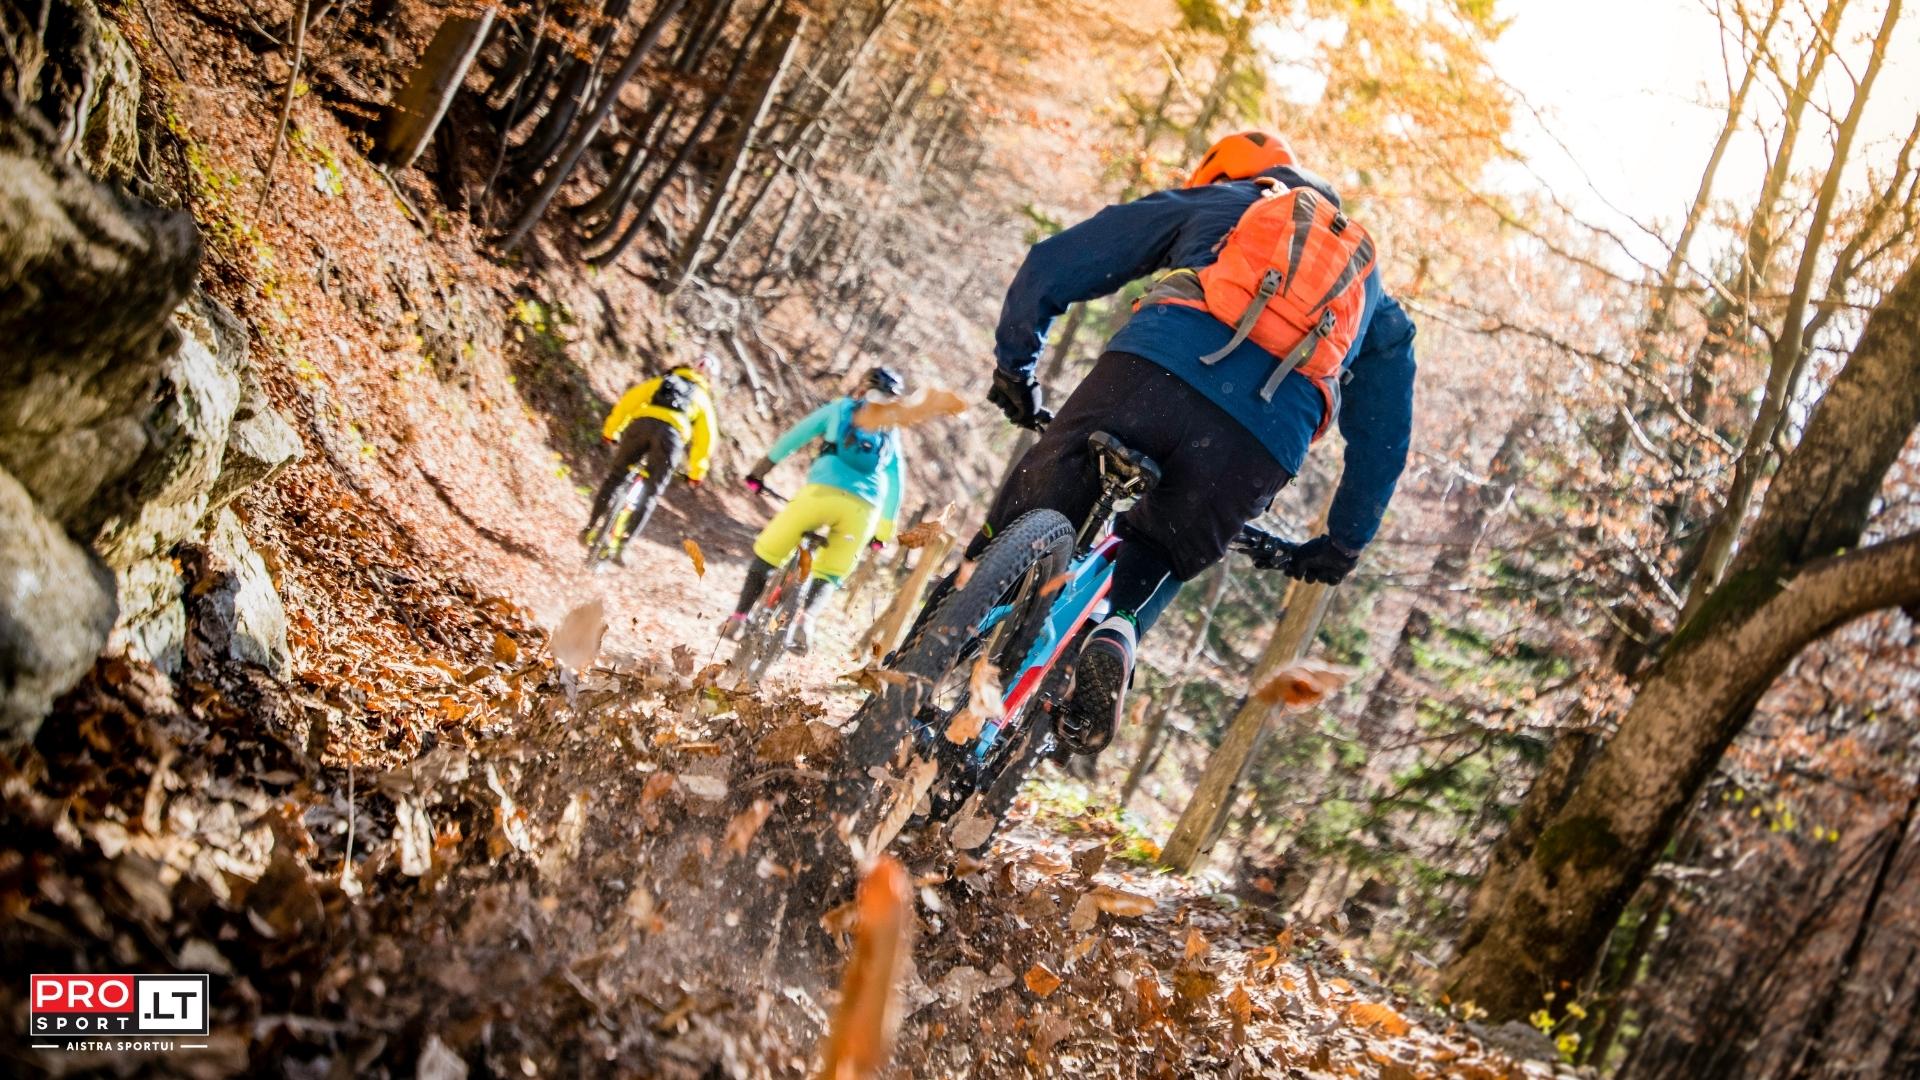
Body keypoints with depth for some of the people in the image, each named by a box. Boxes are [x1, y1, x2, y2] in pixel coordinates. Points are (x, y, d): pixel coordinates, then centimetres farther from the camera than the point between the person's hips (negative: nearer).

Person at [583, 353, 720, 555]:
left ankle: (591, 528, 9)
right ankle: (625, 542, -6)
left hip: (641, 423, 1)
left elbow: (627, 401, 22)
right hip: (673, 433, -1)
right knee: (650, 493, 5)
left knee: (615, 477, 14)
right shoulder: (703, 397, 30)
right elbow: (706, 436, 22)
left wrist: (610, 431, 27)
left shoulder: (661, 381, 33)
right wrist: (696, 472, 26)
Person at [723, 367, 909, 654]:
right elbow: (895, 485, 28)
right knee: (829, 573, 17)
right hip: (864, 509, 2)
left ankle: (739, 618, 3)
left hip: (822, 492, -2)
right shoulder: (892, 434, 27)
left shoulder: (840, 408, 20)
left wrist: (759, 471, 22)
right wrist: (884, 532, 34)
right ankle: (806, 618, -13)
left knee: (766, 555, 13)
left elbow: (794, 437, 16)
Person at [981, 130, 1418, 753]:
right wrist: (1344, 543, 47)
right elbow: (1384, 436, 37)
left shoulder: (1213, 201, 31)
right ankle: (1116, 640, -5)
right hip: (1260, 448, 2)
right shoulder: (1375, 300, 39)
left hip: (1151, 372, -2)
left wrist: (1014, 366, 35)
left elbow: (1052, 267, 25)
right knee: (1151, 568, 23)